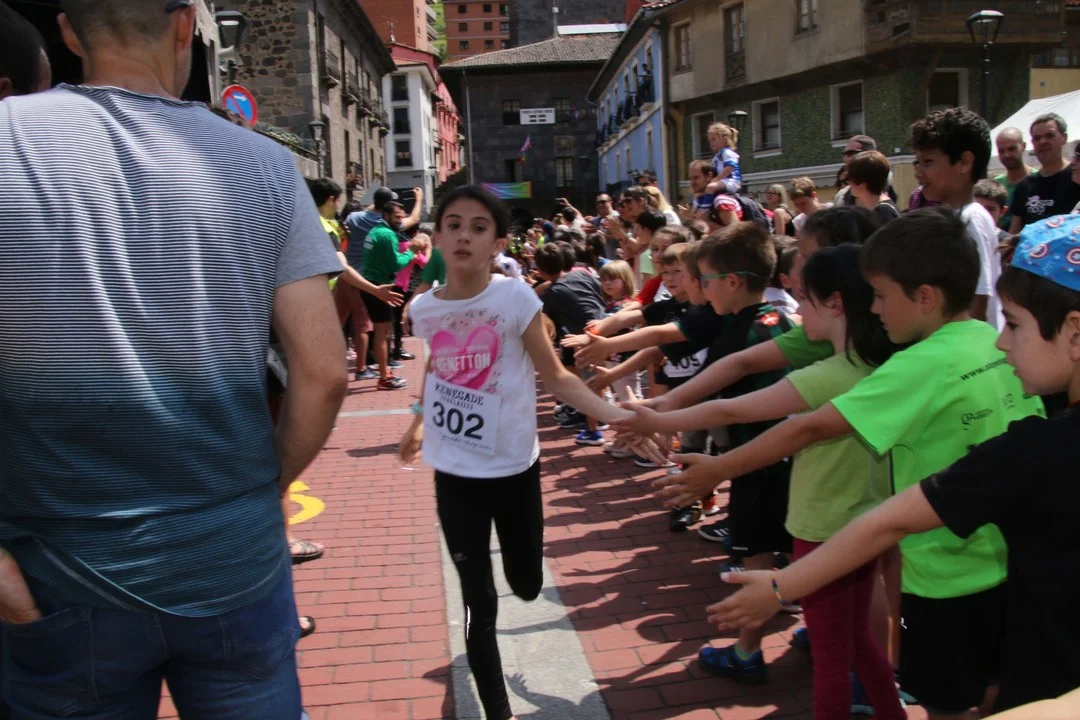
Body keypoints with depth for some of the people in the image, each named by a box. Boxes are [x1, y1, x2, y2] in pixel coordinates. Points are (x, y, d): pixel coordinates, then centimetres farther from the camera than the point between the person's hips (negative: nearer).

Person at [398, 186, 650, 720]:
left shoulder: (516, 299, -14)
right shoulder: (424, 308, -4)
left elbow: (555, 376, -10)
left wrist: (614, 414, -22)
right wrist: (418, 424, 27)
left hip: (514, 469, -1)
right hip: (454, 473, 1)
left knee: (527, 586, 17)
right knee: (479, 603, 3)